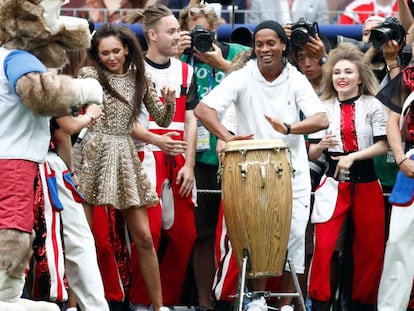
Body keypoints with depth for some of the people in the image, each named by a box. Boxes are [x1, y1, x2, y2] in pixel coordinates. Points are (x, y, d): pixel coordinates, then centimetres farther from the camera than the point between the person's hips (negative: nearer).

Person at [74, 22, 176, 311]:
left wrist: (169, 101, -5)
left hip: (124, 158, 3)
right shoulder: (89, 74, 0)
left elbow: (163, 120, 13)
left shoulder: (140, 79, 10)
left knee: (144, 238, 4)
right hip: (92, 157, -3)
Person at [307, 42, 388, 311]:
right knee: (324, 245, -10)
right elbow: (312, 154, 5)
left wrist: (352, 156, -18)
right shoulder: (324, 109, 4)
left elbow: (383, 146, -8)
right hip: (334, 183, 1)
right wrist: (321, 145, -17)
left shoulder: (373, 106, -1)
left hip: (367, 183, -1)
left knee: (370, 247, 5)